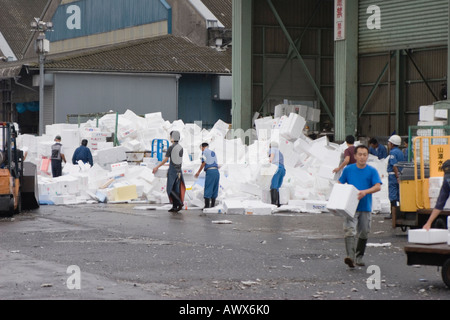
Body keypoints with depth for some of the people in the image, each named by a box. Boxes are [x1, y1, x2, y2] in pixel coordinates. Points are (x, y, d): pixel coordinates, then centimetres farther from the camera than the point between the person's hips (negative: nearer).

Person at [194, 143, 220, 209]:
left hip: (210, 171, -7)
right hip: (216, 171, 7)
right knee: (214, 189, 9)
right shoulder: (213, 152, 24)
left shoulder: (204, 152, 4)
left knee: (207, 190, -6)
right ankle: (212, 205, 9)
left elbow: (204, 163, -3)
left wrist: (198, 172, 3)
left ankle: (207, 206, -9)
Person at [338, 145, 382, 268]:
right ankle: (350, 256, -28)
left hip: (365, 207, 1)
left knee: (364, 233, 10)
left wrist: (365, 192, -25)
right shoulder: (348, 169, 6)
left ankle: (359, 257, 27)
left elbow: (378, 187, -8)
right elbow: (339, 184, 13)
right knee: (350, 230, -18)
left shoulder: (372, 171, 2)